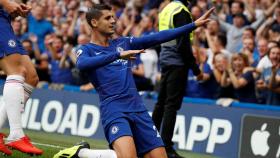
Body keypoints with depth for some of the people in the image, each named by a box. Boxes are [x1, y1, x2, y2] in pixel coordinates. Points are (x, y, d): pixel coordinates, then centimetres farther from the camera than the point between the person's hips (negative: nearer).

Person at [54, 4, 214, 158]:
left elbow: (158, 37, 14)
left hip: (137, 108, 6)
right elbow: (82, 64, -22)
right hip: (113, 109, -6)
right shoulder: (86, 50, 3)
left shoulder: (123, 43, 18)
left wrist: (194, 25, 8)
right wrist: (118, 54, -30)